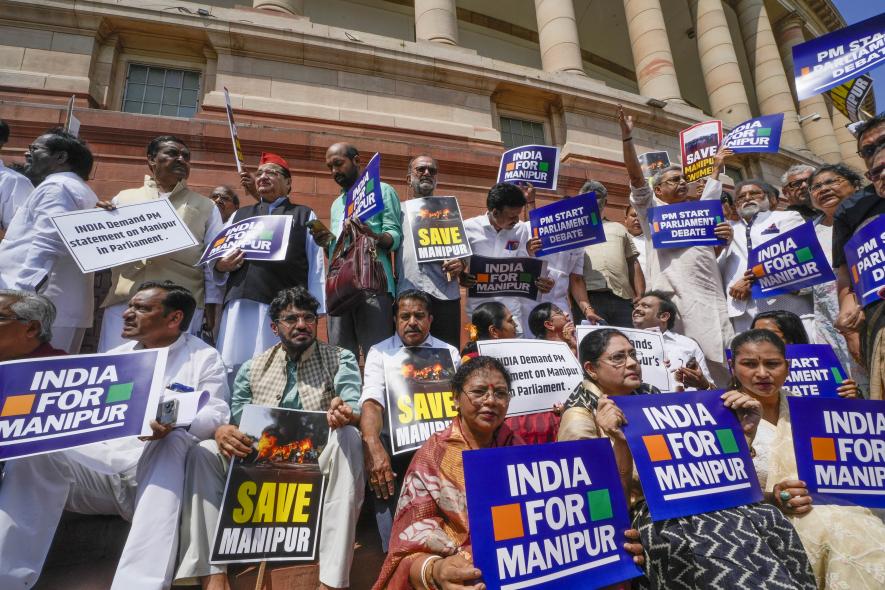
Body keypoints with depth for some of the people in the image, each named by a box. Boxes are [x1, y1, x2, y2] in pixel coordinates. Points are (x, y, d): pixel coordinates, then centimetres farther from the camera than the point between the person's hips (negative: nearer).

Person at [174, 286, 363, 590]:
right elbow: (234, 418, 7)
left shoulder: (340, 359, 5)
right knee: (204, 452, -19)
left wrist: (343, 413, -35)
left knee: (348, 437, -35)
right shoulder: (252, 368, 13)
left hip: (319, 461, -2)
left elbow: (354, 411, -9)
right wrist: (222, 431, -19)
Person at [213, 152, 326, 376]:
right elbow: (217, 260, 22)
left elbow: (316, 266, 7)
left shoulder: (304, 215, 15)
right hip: (241, 306, 3)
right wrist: (220, 266, -2)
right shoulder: (239, 215, 25)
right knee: (235, 370, -2)